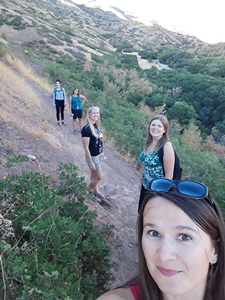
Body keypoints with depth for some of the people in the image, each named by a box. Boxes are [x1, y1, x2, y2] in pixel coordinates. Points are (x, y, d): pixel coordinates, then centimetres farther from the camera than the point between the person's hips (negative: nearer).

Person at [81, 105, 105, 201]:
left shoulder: (96, 125, -1)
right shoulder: (86, 129, -26)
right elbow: (86, 147, -23)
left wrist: (102, 153, 16)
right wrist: (91, 162, -19)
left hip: (98, 154, 7)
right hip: (92, 156, -7)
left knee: (94, 175, 24)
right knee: (99, 177, 6)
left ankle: (96, 191, 43)